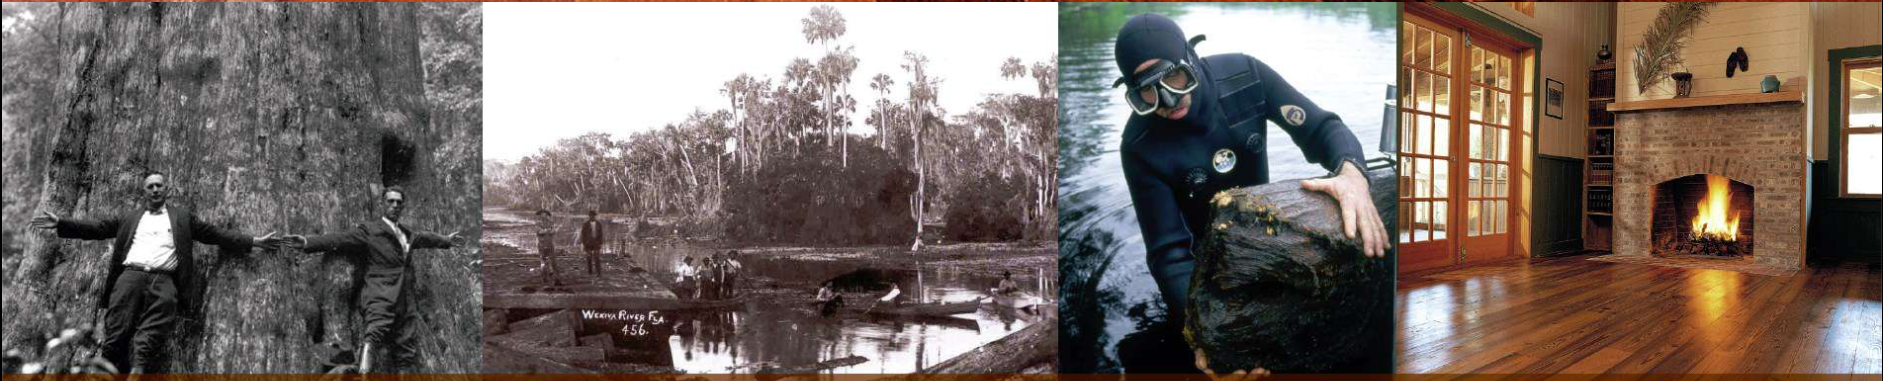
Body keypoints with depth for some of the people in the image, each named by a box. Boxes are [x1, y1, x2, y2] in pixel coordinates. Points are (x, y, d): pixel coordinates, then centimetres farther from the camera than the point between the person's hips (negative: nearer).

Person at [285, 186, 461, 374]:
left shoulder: (407, 233, 24)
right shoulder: (369, 230, 4)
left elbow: (425, 238, 44)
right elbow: (339, 239, -7)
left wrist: (446, 240, 60)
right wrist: (307, 242, -20)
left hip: (406, 301, 6)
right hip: (381, 297, -6)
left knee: (407, 355, 3)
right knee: (376, 332, -31)